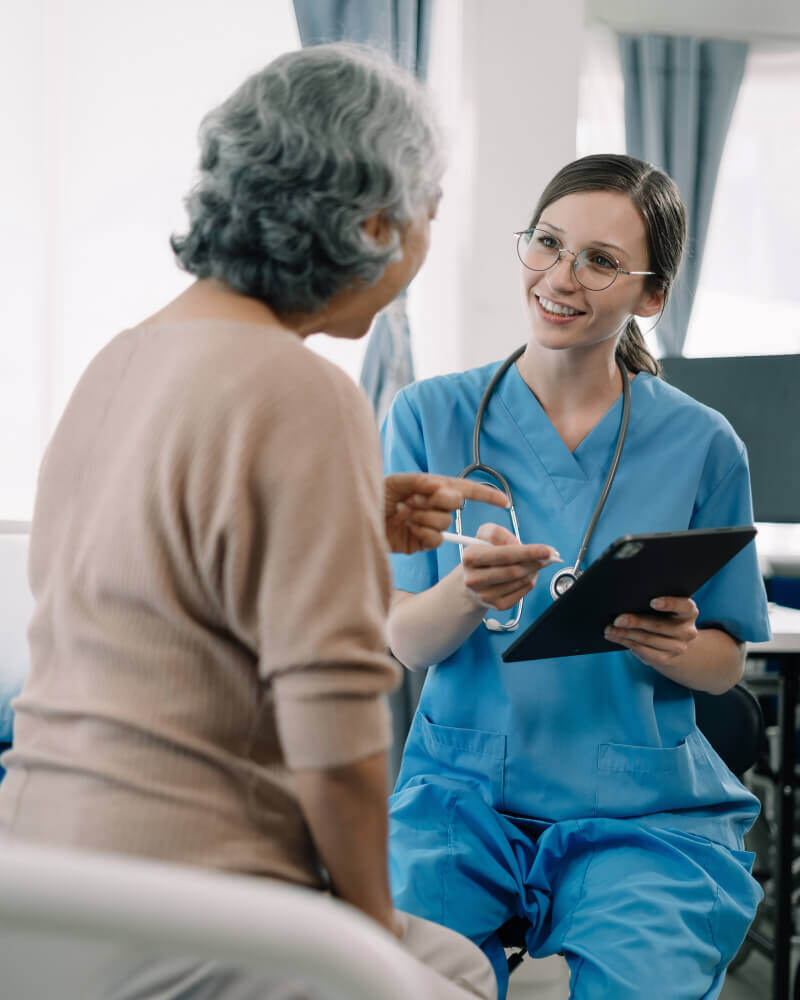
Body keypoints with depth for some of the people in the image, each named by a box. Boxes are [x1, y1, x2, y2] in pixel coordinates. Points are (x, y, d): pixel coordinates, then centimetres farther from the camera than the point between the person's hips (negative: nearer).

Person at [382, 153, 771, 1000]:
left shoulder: (700, 445, 1)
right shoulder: (430, 416, 1)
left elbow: (726, 661, 8)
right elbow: (403, 643, -3)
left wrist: (675, 645, -16)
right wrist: (469, 593, -26)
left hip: (641, 807, 1)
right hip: (464, 786, 0)